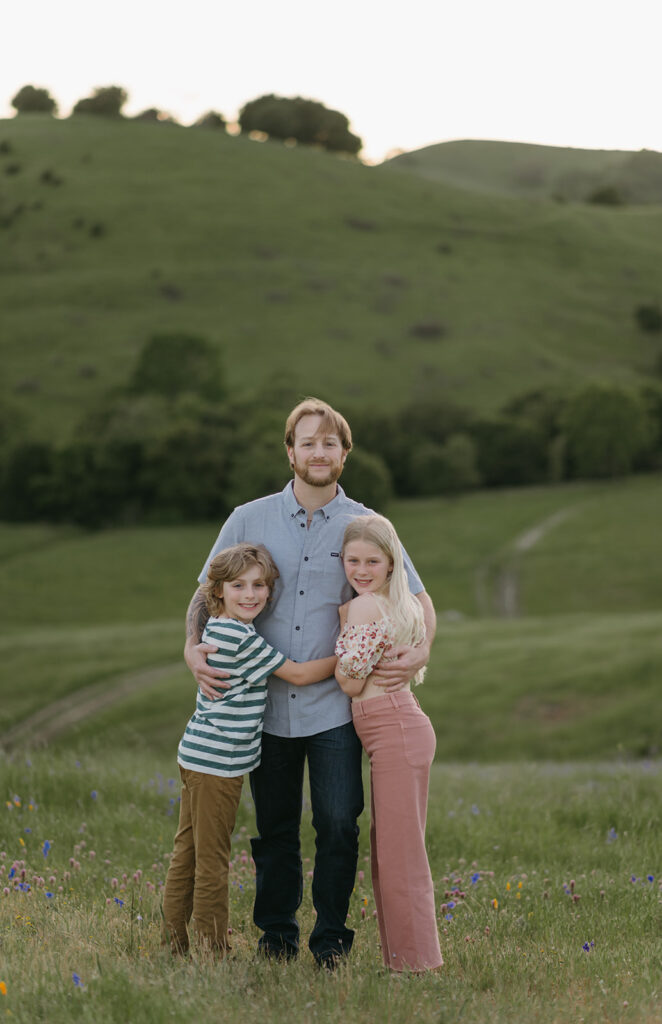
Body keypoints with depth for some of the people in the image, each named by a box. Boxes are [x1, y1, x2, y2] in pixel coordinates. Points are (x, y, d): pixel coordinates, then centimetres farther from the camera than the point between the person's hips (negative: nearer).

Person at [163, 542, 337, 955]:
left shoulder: (218, 629, 10)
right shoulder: (242, 638, -18)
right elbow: (298, 675, -12)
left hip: (197, 757, 9)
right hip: (217, 763, -9)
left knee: (188, 853, 14)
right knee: (212, 861, -1)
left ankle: (175, 942, 20)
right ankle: (214, 950, 6)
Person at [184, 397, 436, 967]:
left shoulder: (365, 526, 3)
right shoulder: (249, 521, 4)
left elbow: (417, 597, 8)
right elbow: (206, 595, 11)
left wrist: (420, 653, -11)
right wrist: (193, 647, -8)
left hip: (334, 706, -1)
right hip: (266, 703, 1)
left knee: (338, 823, -6)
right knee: (275, 828, 8)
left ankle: (332, 938, 10)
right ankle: (276, 936, 23)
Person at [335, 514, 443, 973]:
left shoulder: (365, 607, -12)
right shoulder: (403, 604, 15)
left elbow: (352, 681, -11)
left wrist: (342, 622, -1)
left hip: (394, 730, -10)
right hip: (405, 725, 10)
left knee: (399, 853, -5)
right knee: (391, 851, 14)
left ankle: (414, 959, -1)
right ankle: (405, 956, 18)